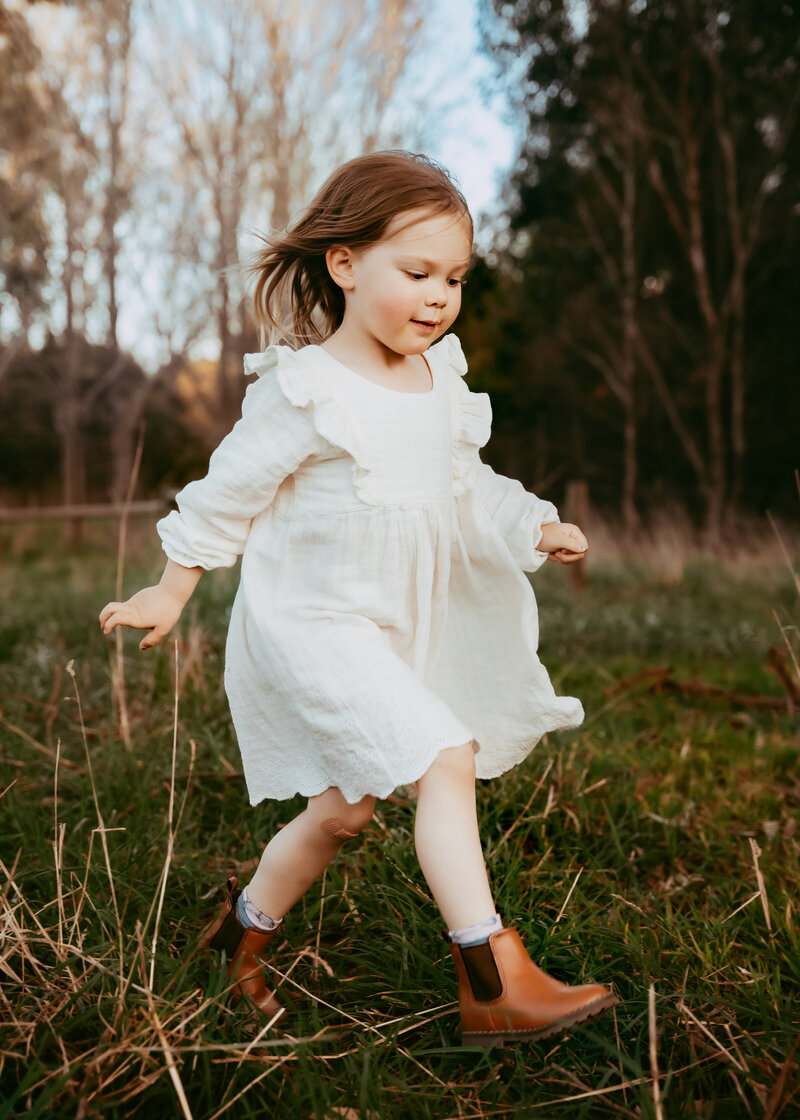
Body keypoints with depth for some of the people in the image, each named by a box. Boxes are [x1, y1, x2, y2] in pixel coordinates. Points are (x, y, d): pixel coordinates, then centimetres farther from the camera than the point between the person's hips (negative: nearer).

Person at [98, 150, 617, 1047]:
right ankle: (493, 986, -13)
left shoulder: (442, 379, 5)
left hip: (398, 629, 8)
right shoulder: (307, 392, -16)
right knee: (446, 757, -21)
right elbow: (229, 492, -7)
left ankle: (247, 925, 40)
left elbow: (470, 488, 14)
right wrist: (171, 592, 0)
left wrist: (534, 529, -3)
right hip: (313, 625, -8)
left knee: (345, 807, 16)